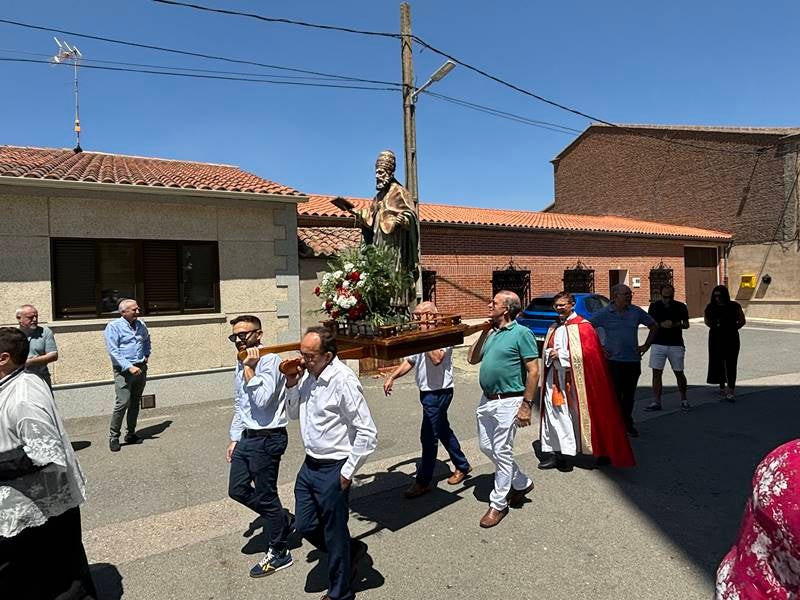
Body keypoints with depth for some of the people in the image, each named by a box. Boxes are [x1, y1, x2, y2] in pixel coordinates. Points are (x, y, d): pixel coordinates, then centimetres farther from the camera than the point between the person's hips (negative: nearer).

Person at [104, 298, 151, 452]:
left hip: (141, 368, 6)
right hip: (123, 370, -6)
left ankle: (131, 434, 21)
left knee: (135, 403, 11)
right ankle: (113, 437, 1)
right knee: (123, 403, -13)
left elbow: (147, 340, 32)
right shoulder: (113, 327, -7)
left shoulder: (140, 324, 11)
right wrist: (129, 367, -22)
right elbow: (113, 351, -14)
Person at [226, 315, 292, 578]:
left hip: (267, 438, -9)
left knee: (266, 497, 5)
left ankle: (279, 554, 25)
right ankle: (279, 521, 36)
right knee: (237, 490, 15)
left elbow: (262, 400, -28)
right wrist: (235, 438, 19)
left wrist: (250, 370, -24)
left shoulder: (269, 360, -17)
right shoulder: (241, 363, 9)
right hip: (247, 437, 9)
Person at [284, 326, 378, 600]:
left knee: (335, 536, 11)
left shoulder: (344, 381, -24)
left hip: (333, 470, -8)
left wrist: (347, 472, -16)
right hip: (309, 465, 8)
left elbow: (368, 434, -22)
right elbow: (294, 414, 14)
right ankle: (351, 549, 43)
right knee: (304, 525, 19)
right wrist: (292, 384, -3)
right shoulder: (308, 375, 0)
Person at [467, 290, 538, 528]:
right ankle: (522, 483, 36)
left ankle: (498, 504, 18)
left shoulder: (521, 333, -12)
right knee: (486, 447, 17)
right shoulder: (491, 332, 11)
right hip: (487, 400, 8)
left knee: (501, 452, 2)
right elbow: (472, 359, 13)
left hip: (508, 402, -8)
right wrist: (484, 332, 4)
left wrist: (526, 405, -17)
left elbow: (533, 371, -14)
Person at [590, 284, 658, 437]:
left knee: (629, 394, 11)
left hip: (633, 360, 3)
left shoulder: (636, 312, 5)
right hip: (613, 360, -3)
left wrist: (646, 345, 10)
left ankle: (627, 424, 24)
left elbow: (654, 326, 17)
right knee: (614, 394, -1)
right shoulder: (604, 314, -5)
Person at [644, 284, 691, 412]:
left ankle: (684, 400, 24)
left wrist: (675, 325, -15)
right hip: (658, 344, 1)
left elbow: (686, 324, 5)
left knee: (679, 373, 6)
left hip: (676, 345, 0)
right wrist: (661, 324, -15)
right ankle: (656, 402, 4)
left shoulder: (680, 307, 2)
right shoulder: (654, 306, 3)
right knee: (656, 373, -1)